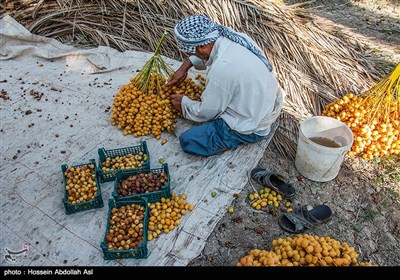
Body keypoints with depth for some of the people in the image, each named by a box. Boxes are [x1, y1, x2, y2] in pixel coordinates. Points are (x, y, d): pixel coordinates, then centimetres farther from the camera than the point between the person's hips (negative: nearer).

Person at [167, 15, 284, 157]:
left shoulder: (221, 69, -32)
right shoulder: (235, 36, -9)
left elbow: (205, 113, -16)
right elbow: (207, 51, 15)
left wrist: (183, 102, 2)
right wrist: (185, 66, 7)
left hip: (253, 127, -8)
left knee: (188, 141, -9)